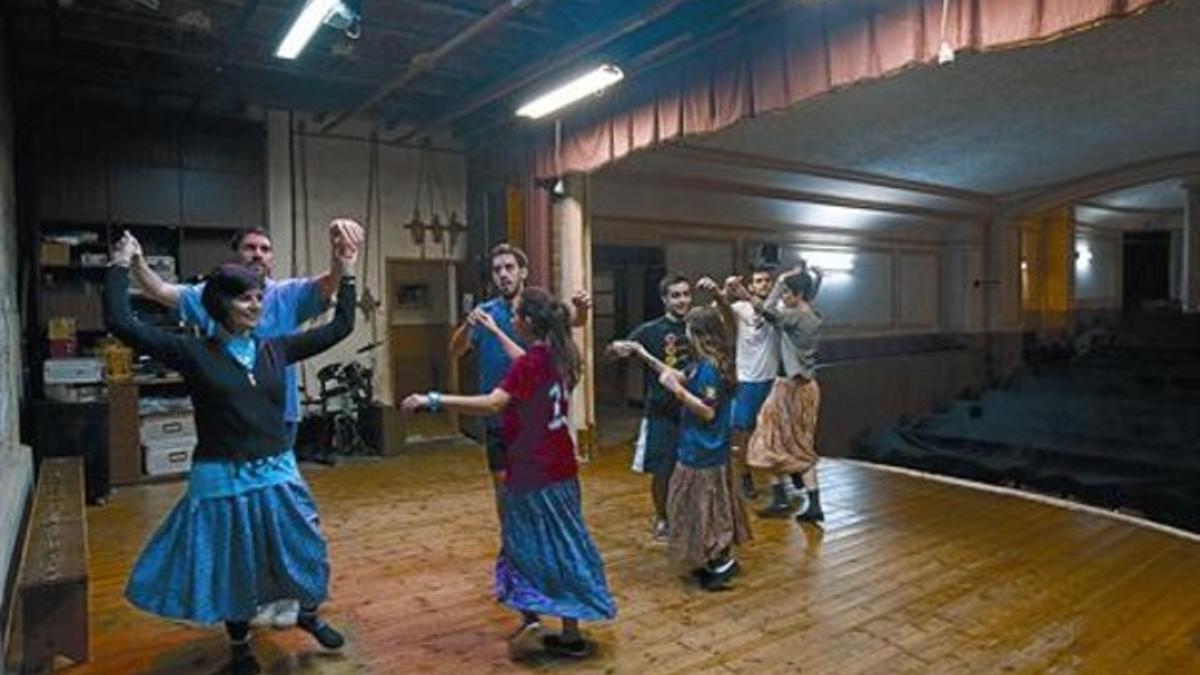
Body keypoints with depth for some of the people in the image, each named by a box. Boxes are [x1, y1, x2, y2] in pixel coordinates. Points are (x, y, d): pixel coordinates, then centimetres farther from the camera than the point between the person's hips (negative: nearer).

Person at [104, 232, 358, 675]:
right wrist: (121, 267, -10)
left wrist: (346, 275, 2)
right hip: (223, 479, -3)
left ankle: (308, 615, 46)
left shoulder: (275, 350, 2)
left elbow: (340, 327, 5)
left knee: (303, 553, 16)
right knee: (232, 569, 14)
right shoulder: (195, 354, -8)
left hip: (277, 474, 3)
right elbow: (121, 324, -15)